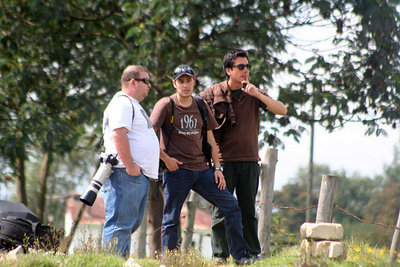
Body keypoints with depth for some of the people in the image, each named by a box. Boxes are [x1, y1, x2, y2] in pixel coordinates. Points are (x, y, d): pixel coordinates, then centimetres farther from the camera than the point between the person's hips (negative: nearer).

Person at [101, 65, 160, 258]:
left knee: (132, 223, 12)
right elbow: (118, 134, -22)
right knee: (120, 224, -12)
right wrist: (130, 166, -24)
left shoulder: (133, 105, 25)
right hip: (126, 176, -11)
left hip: (140, 176, 11)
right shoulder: (122, 103, -10)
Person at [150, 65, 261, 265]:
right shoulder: (166, 105, -3)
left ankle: (240, 256, 8)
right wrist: (165, 158, -12)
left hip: (202, 169, 5)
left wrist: (217, 168, 9)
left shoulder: (201, 106, 12)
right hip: (176, 170, -5)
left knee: (231, 206, 1)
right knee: (171, 219, -3)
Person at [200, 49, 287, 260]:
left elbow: (282, 110, -3)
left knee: (248, 210, 8)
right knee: (221, 209, -1)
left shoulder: (254, 94, 7)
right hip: (223, 161, -3)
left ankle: (252, 253, 14)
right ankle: (220, 255, 4)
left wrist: (258, 94, -16)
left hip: (249, 161, 3)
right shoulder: (212, 94, -1)